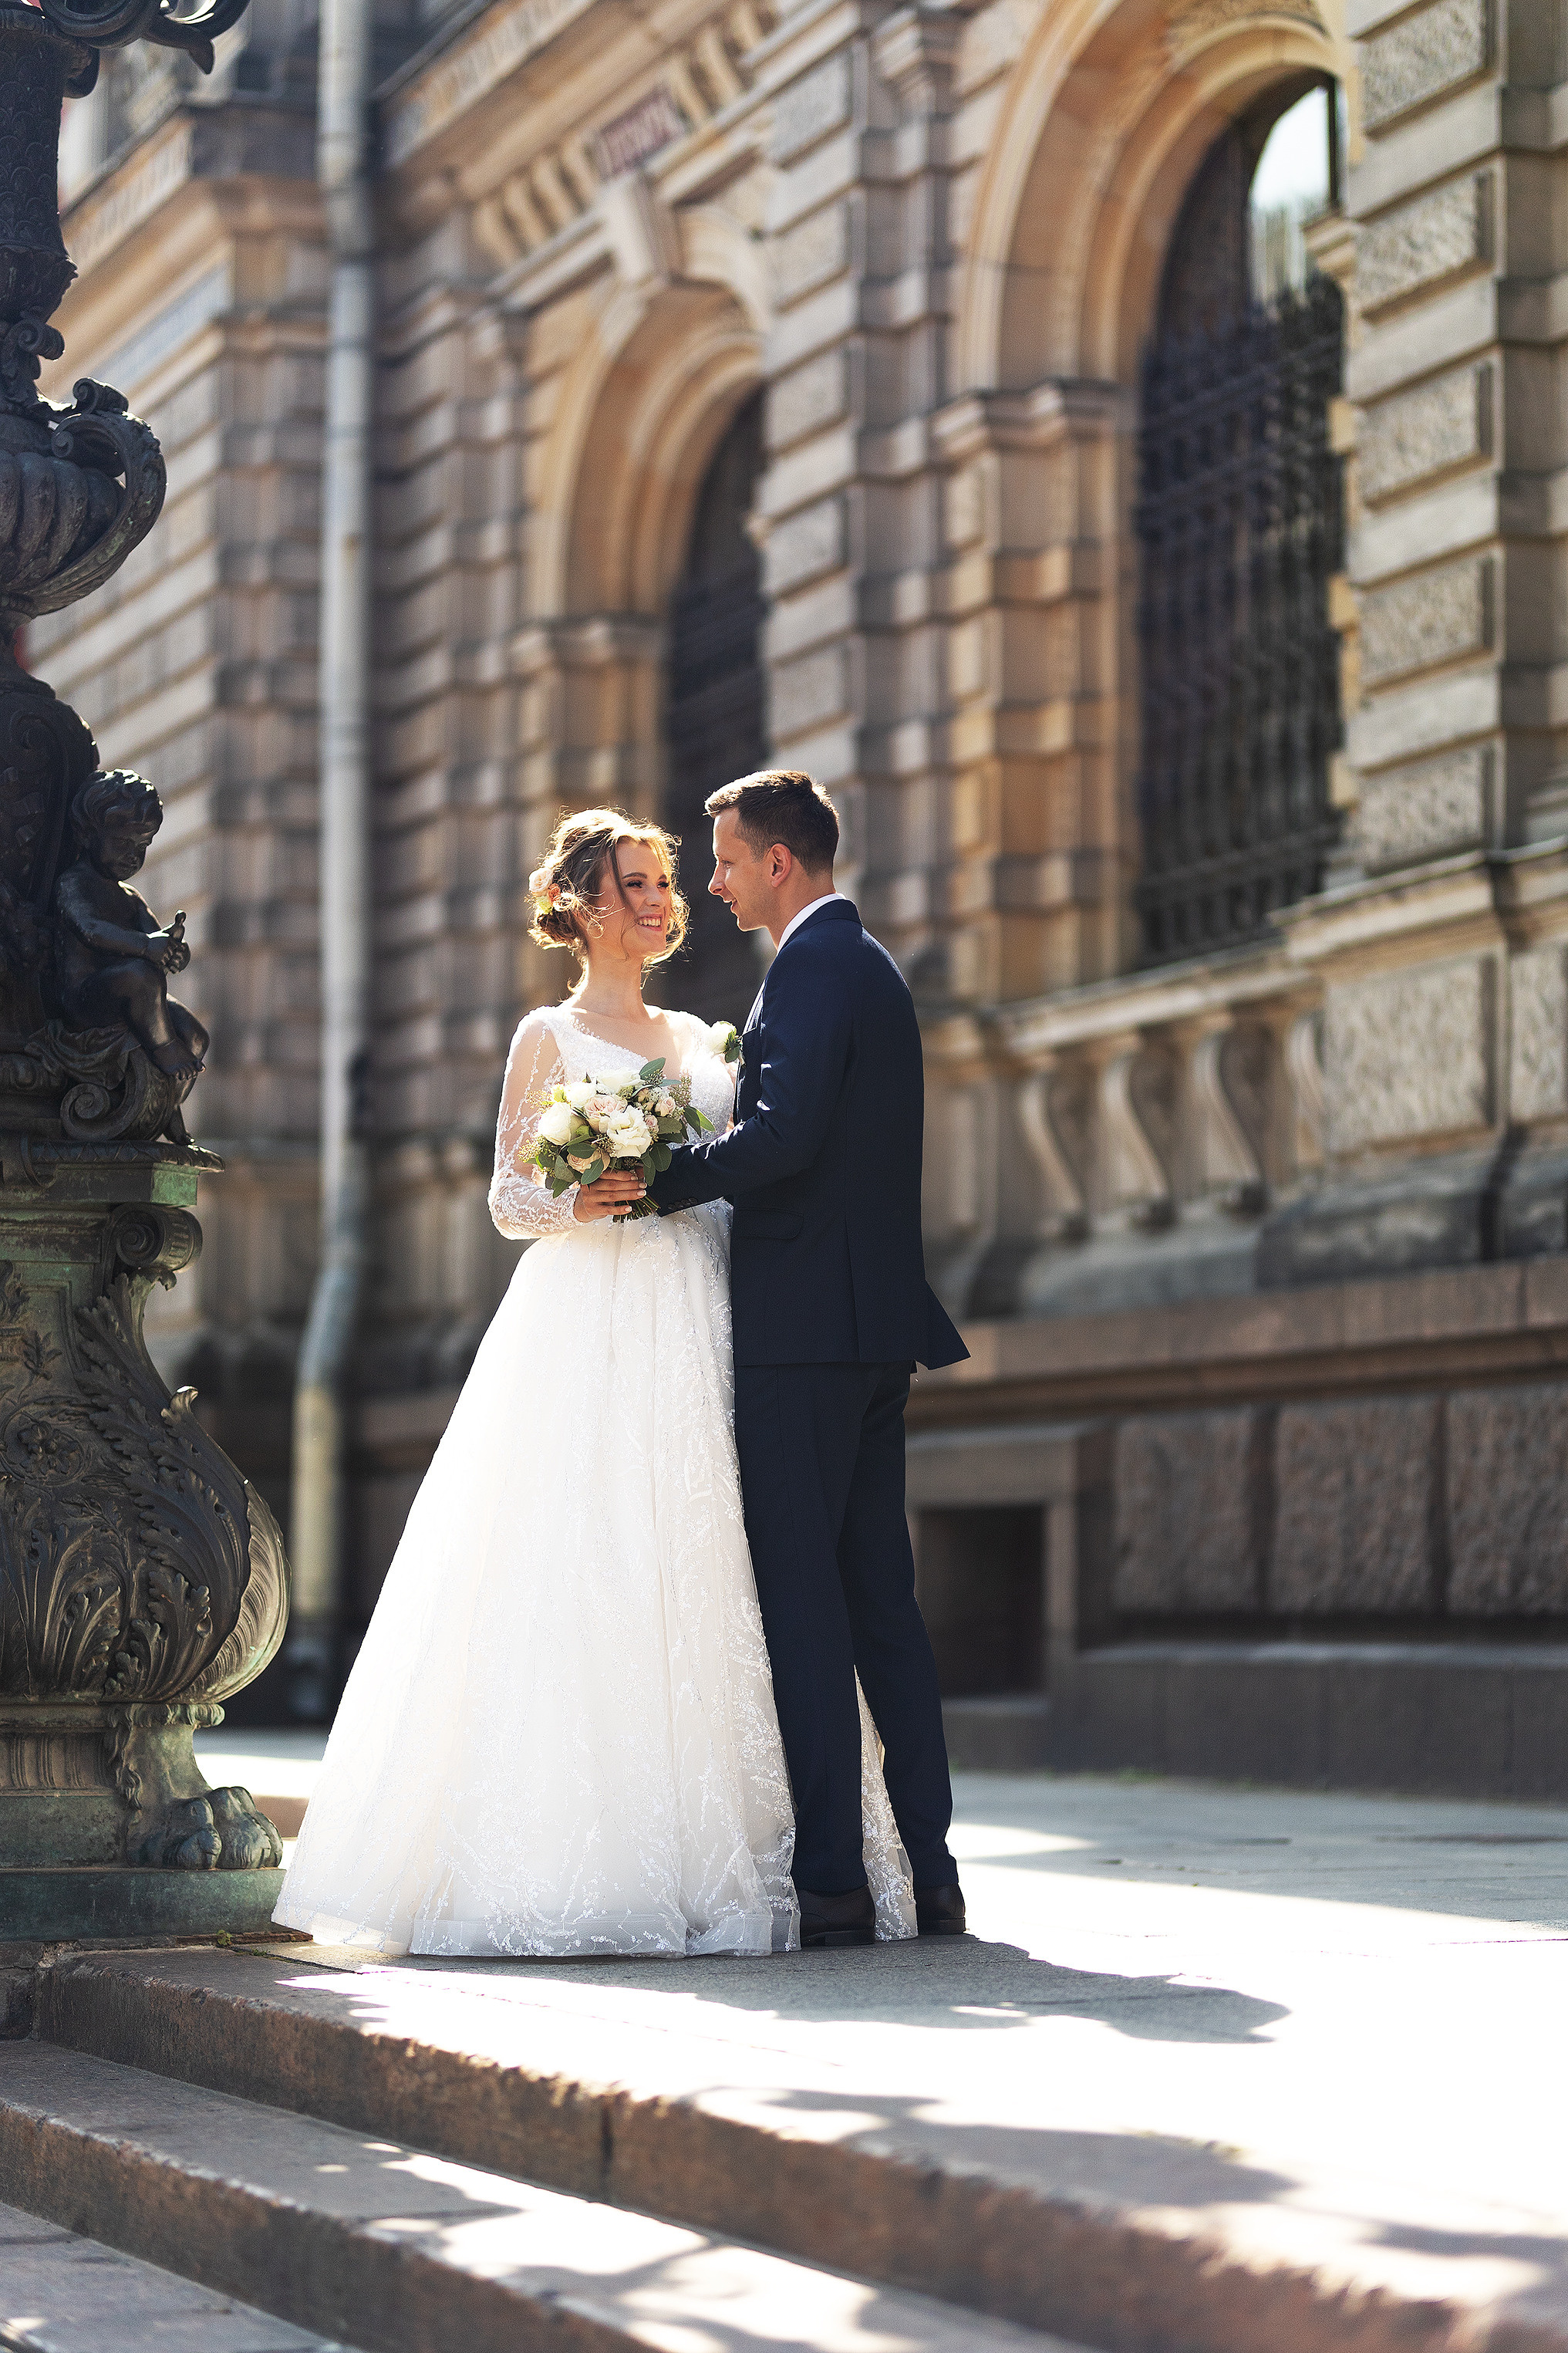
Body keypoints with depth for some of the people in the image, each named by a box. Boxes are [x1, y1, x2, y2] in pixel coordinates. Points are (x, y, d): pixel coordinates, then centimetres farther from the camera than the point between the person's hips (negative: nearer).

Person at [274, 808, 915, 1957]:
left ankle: (704, 1851, 0)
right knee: (586, 1575, -11)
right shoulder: (549, 1036, 5)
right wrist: (580, 1202, -18)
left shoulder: (697, 1039, 20)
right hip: (589, 1333, -5)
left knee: (701, 1579, -1)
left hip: (700, 1337, 5)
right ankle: (583, 1863, -11)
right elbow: (509, 1199, 0)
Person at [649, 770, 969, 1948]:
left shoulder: (812, 966, -11)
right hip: (880, 1324, 10)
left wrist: (664, 1176, -10)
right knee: (881, 1594, 10)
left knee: (800, 1595, -7)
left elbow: (783, 1134, -22)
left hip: (805, 1321, -10)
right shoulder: (876, 967, 21)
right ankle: (928, 1867, 10)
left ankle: (830, 1880, -8)